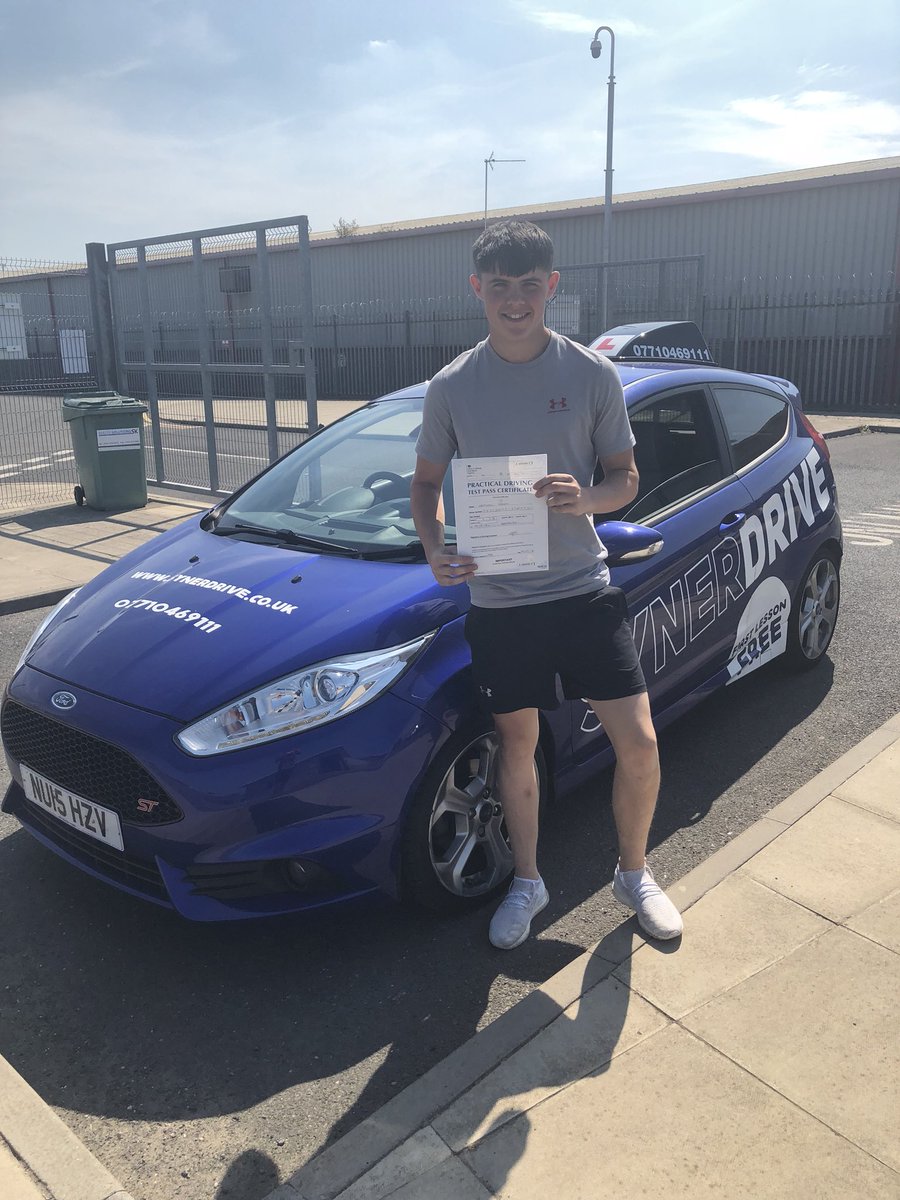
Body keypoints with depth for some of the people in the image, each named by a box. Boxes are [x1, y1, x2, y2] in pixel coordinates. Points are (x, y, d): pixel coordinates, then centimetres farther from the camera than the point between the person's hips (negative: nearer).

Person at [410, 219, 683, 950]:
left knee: (639, 745, -1)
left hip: (584, 588, 0)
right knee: (517, 748, 12)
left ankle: (634, 874, 26)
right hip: (499, 601, 1)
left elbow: (626, 480, 3)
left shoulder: (592, 375, -2)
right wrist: (435, 547, -13)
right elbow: (426, 484, 7)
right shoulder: (453, 386, -1)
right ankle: (528, 883, 35)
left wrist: (585, 498, -20)